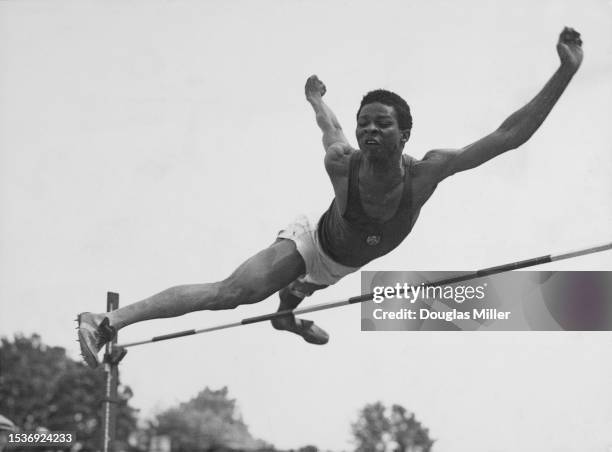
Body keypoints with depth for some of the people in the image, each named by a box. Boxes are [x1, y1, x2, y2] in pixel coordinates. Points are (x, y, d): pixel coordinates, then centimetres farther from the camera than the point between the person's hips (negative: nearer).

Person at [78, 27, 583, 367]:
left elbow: (509, 135, -39)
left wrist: (566, 73, -47)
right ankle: (108, 321, -31)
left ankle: (289, 312, 75)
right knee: (229, 294, -25)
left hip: (348, 265, 4)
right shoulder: (342, 163, -34)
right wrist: (316, 100, 16)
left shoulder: (425, 173, -34)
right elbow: (331, 129, -7)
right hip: (310, 244, -4)